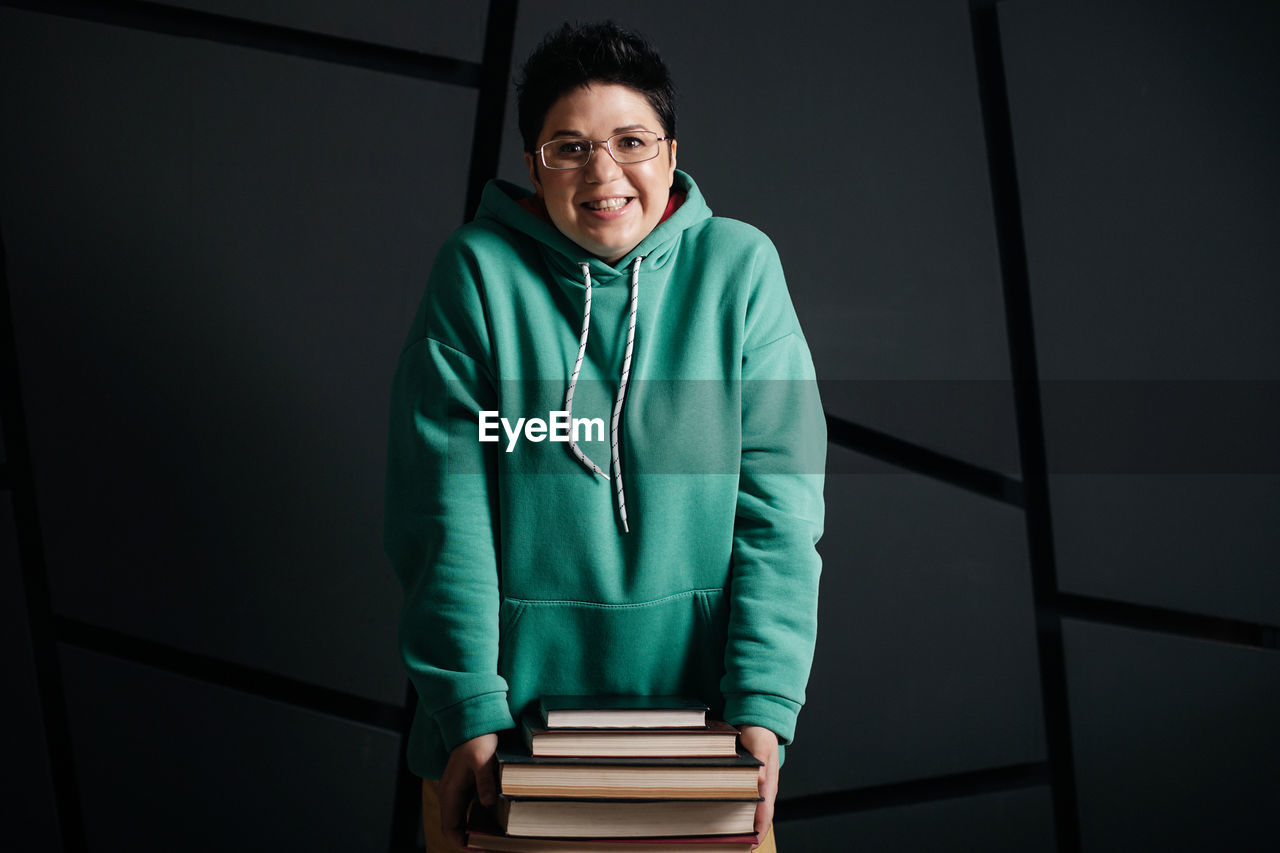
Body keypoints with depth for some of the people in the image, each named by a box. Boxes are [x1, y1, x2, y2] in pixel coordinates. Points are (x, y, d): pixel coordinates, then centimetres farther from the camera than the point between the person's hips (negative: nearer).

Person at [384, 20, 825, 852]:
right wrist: (470, 715, -17)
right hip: (512, 707, -1)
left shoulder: (738, 266, -1)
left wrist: (762, 708, -15)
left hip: (699, 707, 1)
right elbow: (445, 512, -9)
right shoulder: (478, 270, -4)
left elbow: (780, 501, -6)